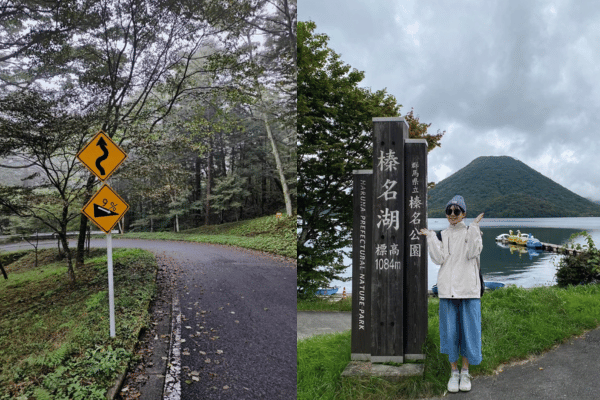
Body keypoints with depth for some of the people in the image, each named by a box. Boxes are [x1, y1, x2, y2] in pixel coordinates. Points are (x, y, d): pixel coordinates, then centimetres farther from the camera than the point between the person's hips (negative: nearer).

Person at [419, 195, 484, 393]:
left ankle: (465, 371, 18)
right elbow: (439, 259, -4)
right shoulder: (442, 235, 10)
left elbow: (472, 253, -13)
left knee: (469, 328, 2)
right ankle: (454, 372, 18)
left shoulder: (471, 231, 6)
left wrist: (474, 227, -12)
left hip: (468, 287, -1)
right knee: (450, 330, 4)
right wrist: (431, 237, -5)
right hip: (447, 288, 1)